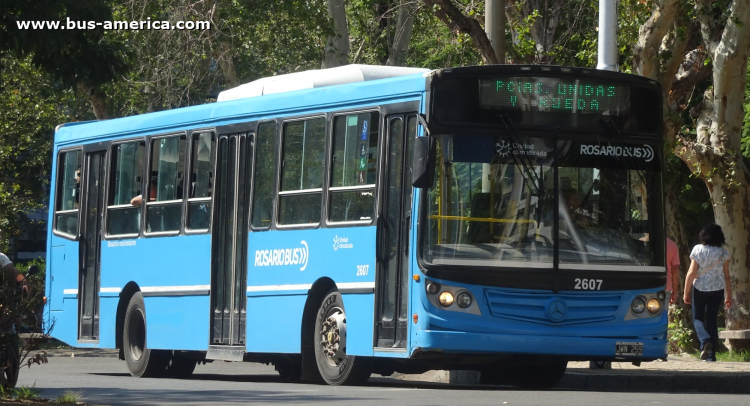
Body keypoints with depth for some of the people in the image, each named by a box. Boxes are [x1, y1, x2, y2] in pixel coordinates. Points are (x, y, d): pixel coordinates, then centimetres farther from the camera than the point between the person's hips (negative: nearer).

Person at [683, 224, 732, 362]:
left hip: (700, 288, -2)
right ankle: (711, 354, 6)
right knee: (712, 320, 9)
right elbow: (727, 277, 2)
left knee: (697, 318, 11)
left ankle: (705, 340, -18)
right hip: (718, 289, 2)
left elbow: (692, 273, -10)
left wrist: (686, 292, -4)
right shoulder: (723, 253, 0)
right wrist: (728, 296, 9)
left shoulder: (698, 250, -7)